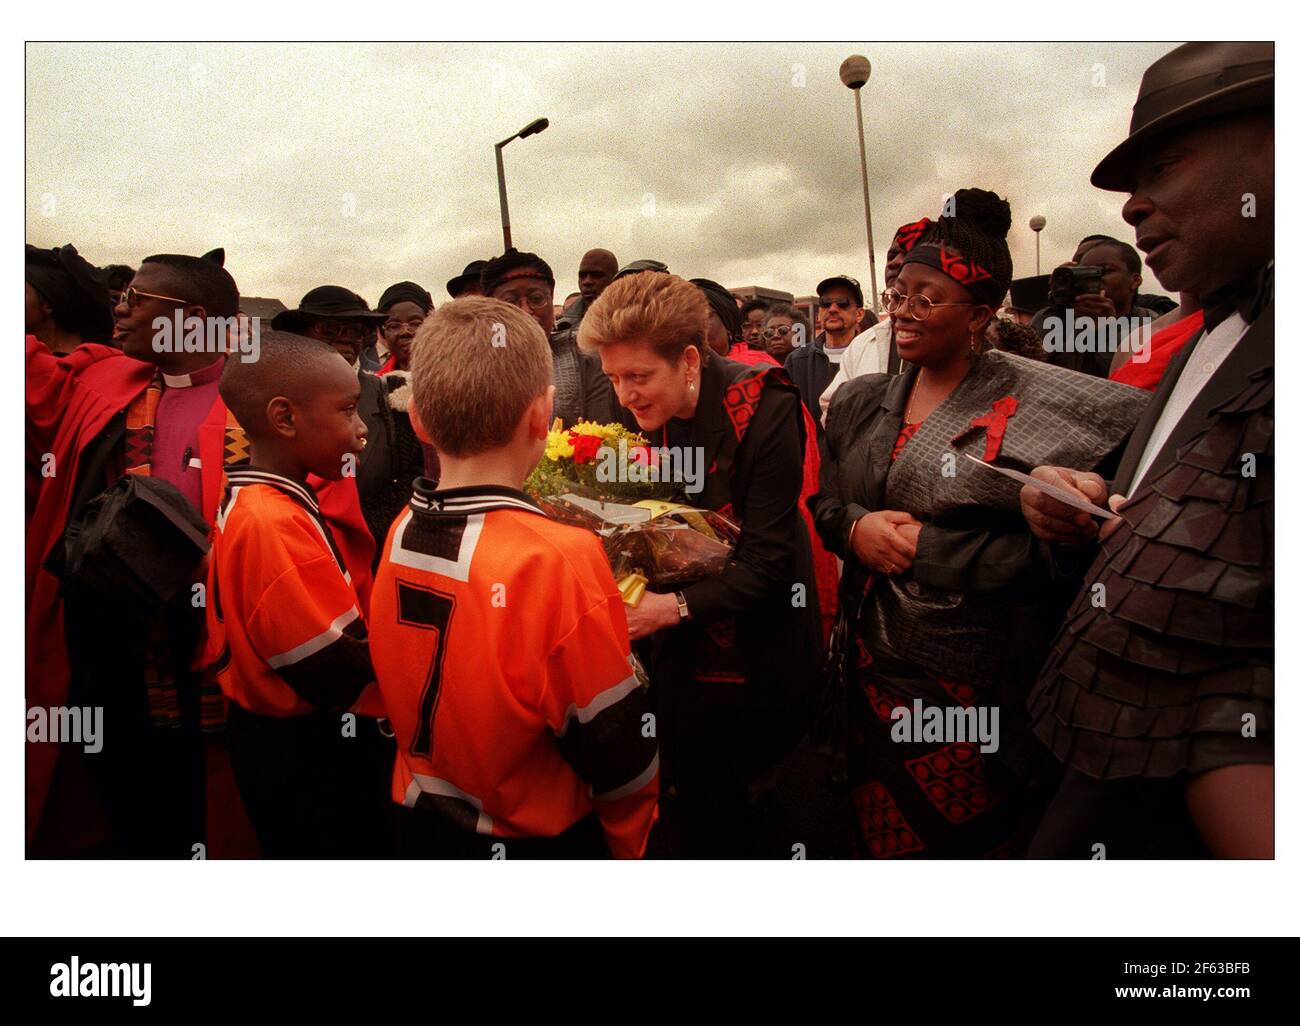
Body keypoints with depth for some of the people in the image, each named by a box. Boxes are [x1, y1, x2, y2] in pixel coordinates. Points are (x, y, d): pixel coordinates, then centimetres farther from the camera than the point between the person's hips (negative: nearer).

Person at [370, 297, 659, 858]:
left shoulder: (400, 534, -11)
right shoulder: (560, 562, -29)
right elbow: (623, 759, -21)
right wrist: (629, 847, -4)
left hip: (422, 832, 5)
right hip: (537, 844, -5)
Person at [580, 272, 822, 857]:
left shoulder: (764, 409, -20)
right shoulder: (638, 415, -3)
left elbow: (767, 561, -22)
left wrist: (675, 606, -33)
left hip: (755, 655, -4)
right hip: (679, 656, 5)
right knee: (699, 813, 14)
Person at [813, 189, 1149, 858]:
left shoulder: (1037, 407, -10)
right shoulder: (859, 404, 7)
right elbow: (825, 503, 10)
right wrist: (855, 528, -8)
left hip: (978, 695, -5)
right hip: (873, 673, 5)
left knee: (970, 845, 11)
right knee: (881, 838, 19)